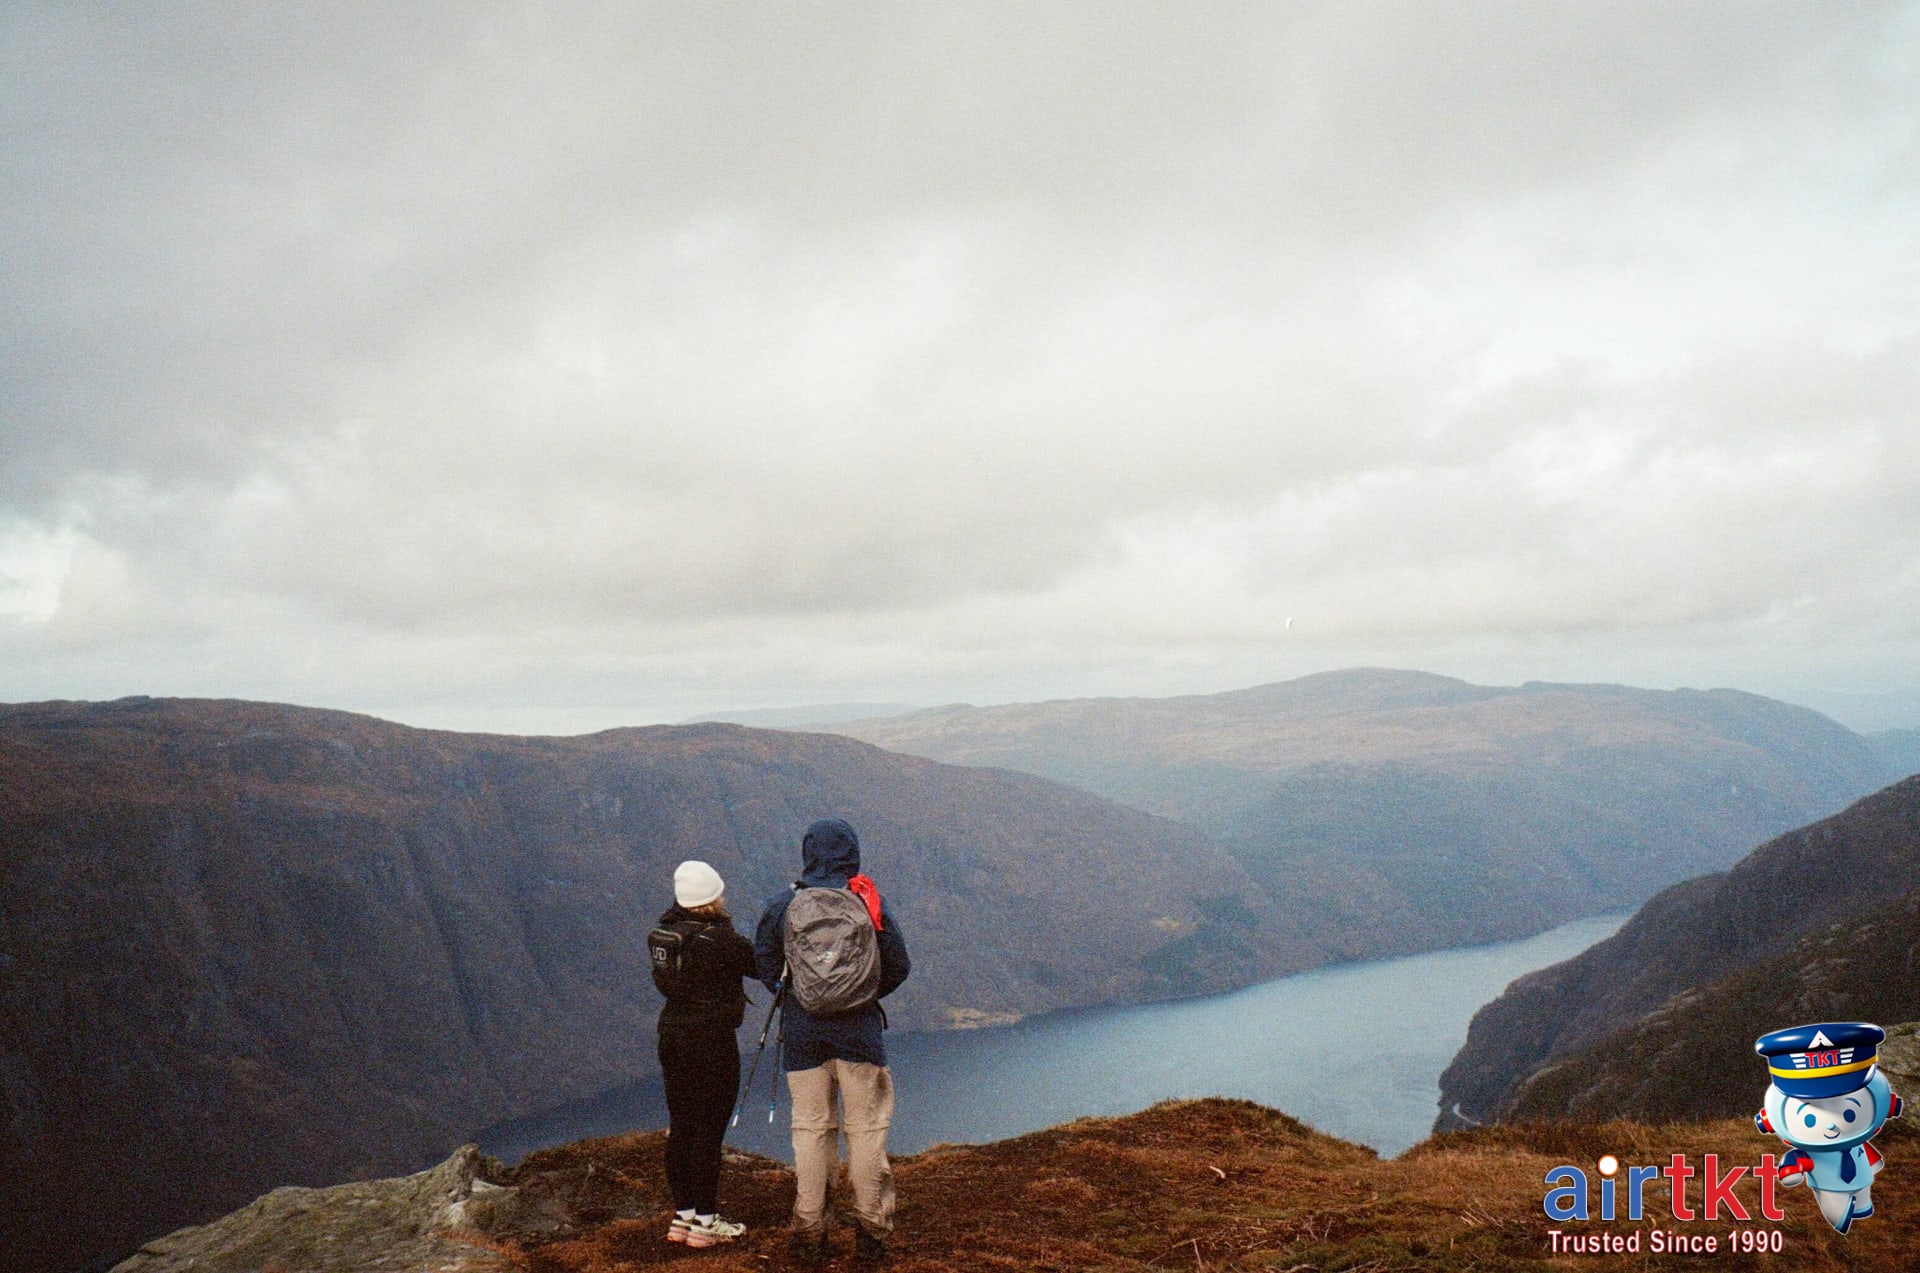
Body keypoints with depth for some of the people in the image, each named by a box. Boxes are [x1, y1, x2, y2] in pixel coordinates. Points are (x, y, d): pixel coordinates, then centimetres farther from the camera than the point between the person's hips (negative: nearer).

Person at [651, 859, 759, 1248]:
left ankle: (682, 1214, 21)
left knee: (680, 1126, 13)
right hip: (712, 1040, -7)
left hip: (672, 1035, 7)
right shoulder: (720, 937, -18)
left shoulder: (667, 929, 2)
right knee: (709, 1130, 0)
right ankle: (704, 1220, 6)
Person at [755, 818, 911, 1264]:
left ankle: (809, 1232, 12)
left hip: (802, 1031, 1)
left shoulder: (780, 906, -2)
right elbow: (899, 967, 1)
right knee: (866, 1129, 6)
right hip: (859, 1029, -1)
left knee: (810, 1129, 8)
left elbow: (766, 969, 5)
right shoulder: (869, 902, -4)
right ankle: (870, 1231, 11)